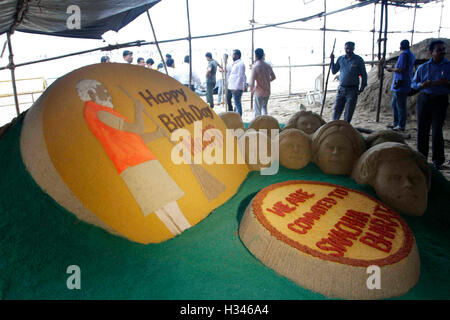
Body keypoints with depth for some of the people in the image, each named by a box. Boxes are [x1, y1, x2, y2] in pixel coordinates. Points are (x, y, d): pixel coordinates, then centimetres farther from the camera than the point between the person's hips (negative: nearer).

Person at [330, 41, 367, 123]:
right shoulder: (340, 59, 8)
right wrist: (332, 61, 0)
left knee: (348, 114, 1)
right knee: (336, 111, 6)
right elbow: (334, 71, 14)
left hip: (352, 90, -3)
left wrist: (361, 89, -5)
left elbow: (364, 75, 1)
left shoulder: (358, 60, -2)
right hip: (341, 89, 3)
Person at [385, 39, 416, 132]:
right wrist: (393, 69, 24)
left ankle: (401, 126, 0)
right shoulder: (412, 55, 17)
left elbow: (401, 69, -21)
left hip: (401, 85, -10)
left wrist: (392, 69, -4)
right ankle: (395, 123, 25)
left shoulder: (404, 54, -13)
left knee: (400, 106, -5)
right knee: (394, 104, 18)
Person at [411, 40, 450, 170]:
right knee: (422, 129, 4)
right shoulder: (423, 67, 8)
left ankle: (438, 161, 5)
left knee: (437, 130, -5)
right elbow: (413, 83, 10)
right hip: (424, 99, 2)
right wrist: (422, 85, -10)